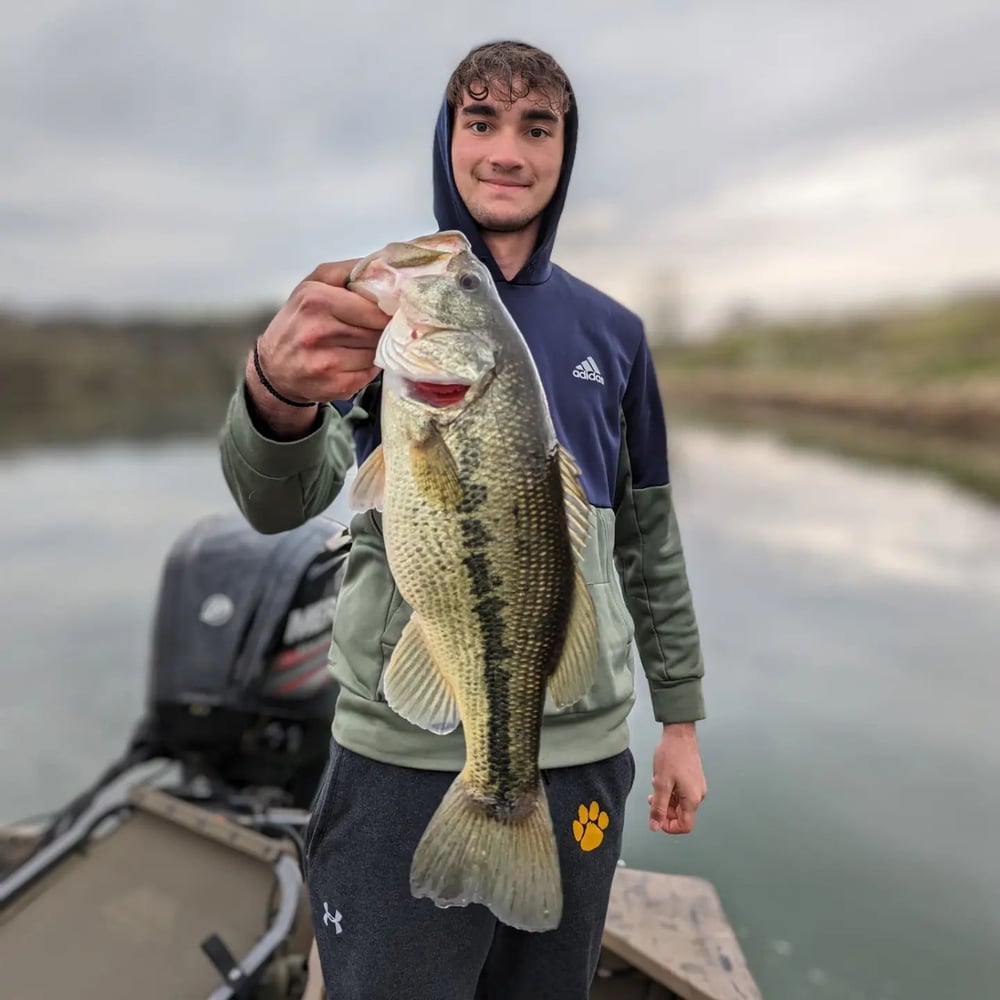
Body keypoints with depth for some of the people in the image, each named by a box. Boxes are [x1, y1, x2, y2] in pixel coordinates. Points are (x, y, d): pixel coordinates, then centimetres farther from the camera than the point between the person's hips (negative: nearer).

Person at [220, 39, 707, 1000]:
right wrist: (275, 387, -44)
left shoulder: (611, 333, 6)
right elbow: (280, 497, -22)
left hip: (581, 757, 4)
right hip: (405, 761, -3)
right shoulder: (379, 301, -4)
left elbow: (650, 538, 11)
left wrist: (681, 718, 11)